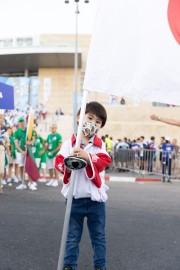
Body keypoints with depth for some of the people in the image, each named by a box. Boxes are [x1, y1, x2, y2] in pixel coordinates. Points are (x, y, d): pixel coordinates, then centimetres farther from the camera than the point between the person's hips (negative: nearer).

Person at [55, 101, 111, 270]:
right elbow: (58, 162, -6)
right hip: (75, 198, 0)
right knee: (72, 236, 10)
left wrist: (87, 157, -30)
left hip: (95, 198, 1)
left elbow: (104, 161, -15)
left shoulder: (100, 145, 1)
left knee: (98, 236, 12)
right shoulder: (68, 144, 1)